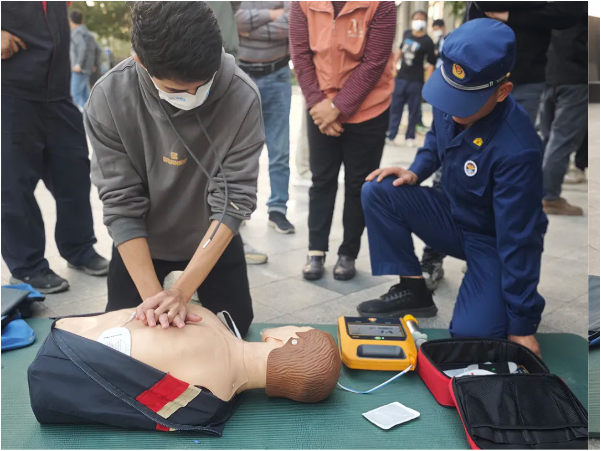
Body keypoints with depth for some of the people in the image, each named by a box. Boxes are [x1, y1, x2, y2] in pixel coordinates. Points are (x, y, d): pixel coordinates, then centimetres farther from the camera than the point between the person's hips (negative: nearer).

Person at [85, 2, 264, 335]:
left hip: (213, 241, 0)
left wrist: (181, 291, -31)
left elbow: (233, 201, -27)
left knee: (234, 331, 13)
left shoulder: (242, 96, -29)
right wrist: (152, 295, -30)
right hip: (140, 242, 1)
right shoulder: (109, 98, -27)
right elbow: (121, 204, -23)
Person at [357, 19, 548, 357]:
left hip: (493, 241, -6)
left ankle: (526, 299, 11)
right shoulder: (452, 103, -14)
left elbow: (518, 240, -30)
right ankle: (413, 290, -2)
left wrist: (522, 325, -23)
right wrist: (416, 172, -8)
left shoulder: (517, 149, -34)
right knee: (378, 193, -14)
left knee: (471, 333, -24)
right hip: (453, 216, 6)